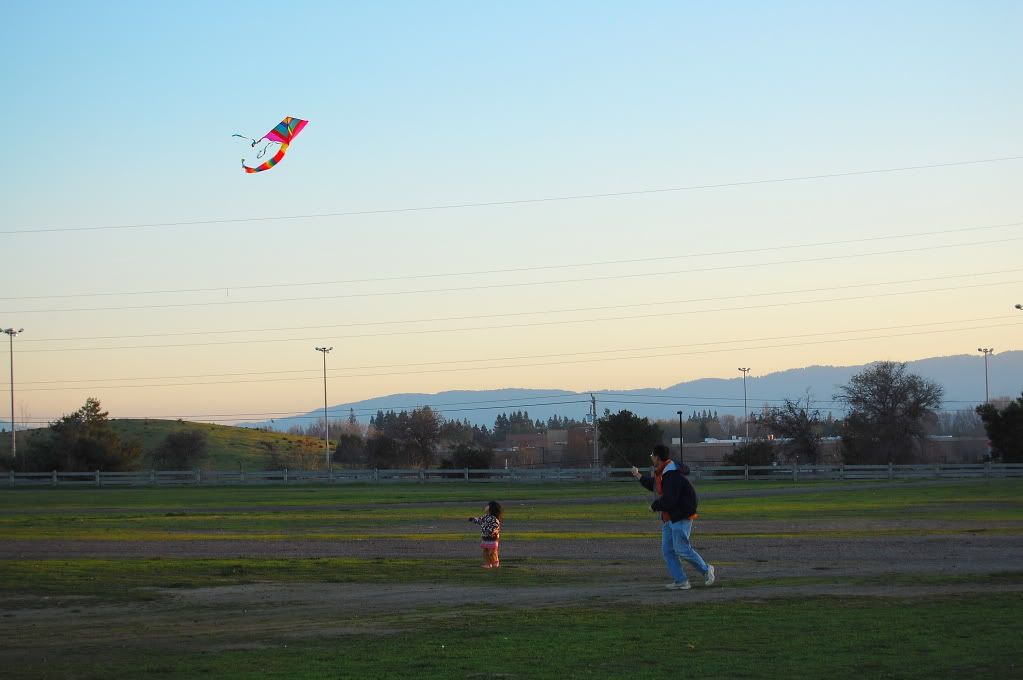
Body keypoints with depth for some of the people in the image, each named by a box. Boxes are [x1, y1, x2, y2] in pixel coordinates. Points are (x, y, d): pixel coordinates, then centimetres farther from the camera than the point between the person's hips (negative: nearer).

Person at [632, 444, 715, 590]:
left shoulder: (673, 476, -23)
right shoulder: (660, 473, 11)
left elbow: (669, 501, -29)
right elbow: (653, 485, 34)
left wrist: (654, 506, -12)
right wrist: (638, 476, 43)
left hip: (681, 517, -10)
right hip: (668, 519, 10)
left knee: (681, 549, -11)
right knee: (667, 550, 4)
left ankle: (706, 570, 6)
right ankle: (681, 581, 4)